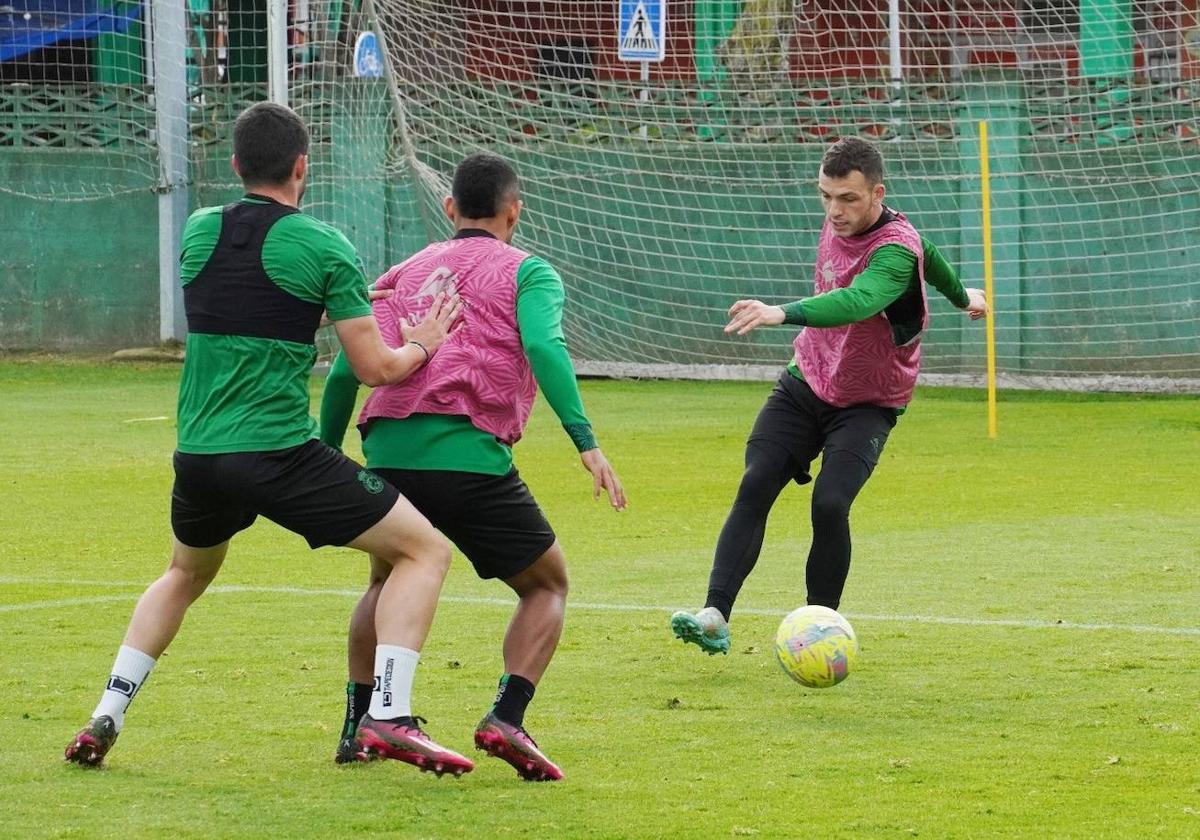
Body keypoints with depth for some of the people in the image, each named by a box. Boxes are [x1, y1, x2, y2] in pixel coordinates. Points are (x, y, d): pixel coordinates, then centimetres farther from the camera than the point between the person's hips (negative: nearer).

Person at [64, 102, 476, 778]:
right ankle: (391, 715, -10)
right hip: (281, 453, -5)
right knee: (425, 549, 5)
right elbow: (375, 368, -5)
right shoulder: (324, 247, -5)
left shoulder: (198, 232, 9)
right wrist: (423, 345, 16)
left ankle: (106, 720, 24)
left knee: (186, 575, 33)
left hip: (198, 456, 5)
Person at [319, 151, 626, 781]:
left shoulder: (403, 274, 23)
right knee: (547, 585, 14)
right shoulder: (526, 272, 10)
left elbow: (346, 370, 18)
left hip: (386, 452, 4)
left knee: (387, 582, 30)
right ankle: (505, 718, -6)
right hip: (469, 458, -4)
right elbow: (543, 347, -10)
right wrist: (586, 443, -15)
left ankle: (358, 727, 22)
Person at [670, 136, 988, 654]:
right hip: (806, 382, 6)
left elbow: (858, 301, -49)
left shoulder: (896, 248, -26)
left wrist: (783, 314, -64)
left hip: (867, 404, -6)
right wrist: (959, 295, 36)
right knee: (754, 487, -14)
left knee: (829, 506, -23)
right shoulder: (838, 224, -3)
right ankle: (715, 616, -21)